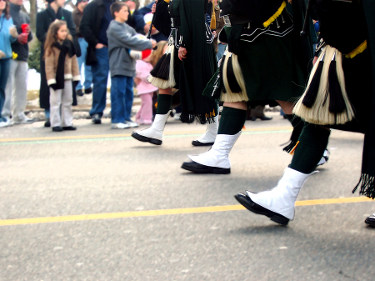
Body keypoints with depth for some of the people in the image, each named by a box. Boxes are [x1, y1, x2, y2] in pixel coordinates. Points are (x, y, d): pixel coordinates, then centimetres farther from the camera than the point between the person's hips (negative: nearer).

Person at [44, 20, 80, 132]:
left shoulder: (69, 44, 6)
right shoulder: (51, 47, -10)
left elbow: (74, 60, 11)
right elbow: (49, 65, -12)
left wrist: (76, 75, 8)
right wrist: (51, 80, -16)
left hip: (67, 77, 6)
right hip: (56, 78, -6)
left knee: (68, 102, 10)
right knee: (55, 102, -1)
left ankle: (67, 123, 17)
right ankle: (56, 124, 4)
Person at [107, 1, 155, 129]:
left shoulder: (126, 27, 16)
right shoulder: (114, 27, -11)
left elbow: (136, 36, 10)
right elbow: (129, 41, -18)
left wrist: (148, 41, -10)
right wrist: (149, 44, -15)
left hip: (128, 64, 9)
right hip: (118, 65, -8)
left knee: (128, 92, 11)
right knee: (118, 93, -6)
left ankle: (126, 118, 18)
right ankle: (117, 120, -2)